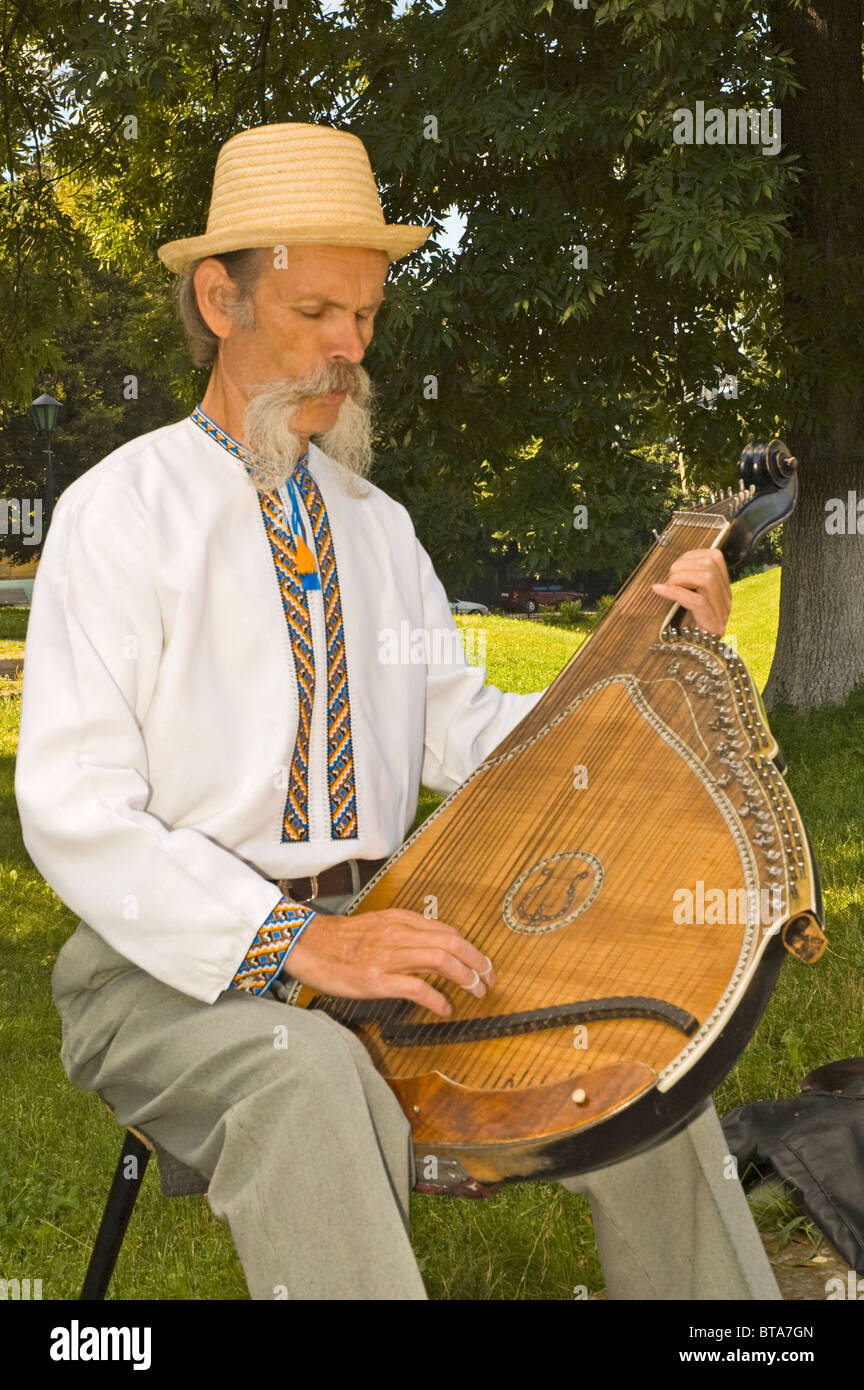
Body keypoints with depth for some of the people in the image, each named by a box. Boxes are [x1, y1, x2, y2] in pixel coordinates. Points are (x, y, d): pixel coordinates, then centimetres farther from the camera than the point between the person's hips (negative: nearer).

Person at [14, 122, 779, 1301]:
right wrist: (296, 942, -23)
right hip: (180, 959, -5)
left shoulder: (378, 524, 15)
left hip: (371, 932, 5)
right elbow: (74, 808, -13)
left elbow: (465, 734, 8)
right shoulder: (121, 511, -5)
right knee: (307, 1078, -37)